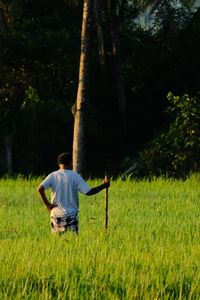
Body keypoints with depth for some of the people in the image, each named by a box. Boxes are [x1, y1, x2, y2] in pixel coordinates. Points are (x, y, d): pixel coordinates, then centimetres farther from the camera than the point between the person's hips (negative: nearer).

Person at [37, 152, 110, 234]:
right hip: (71, 214, -2)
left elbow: (40, 188, -11)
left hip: (56, 214, 2)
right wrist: (103, 185, 2)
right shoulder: (75, 176, -5)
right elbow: (88, 192, -10)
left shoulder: (53, 175, 1)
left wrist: (47, 204, -2)